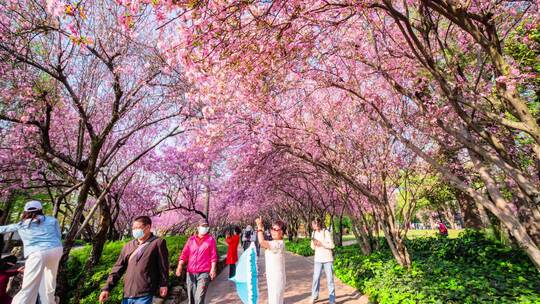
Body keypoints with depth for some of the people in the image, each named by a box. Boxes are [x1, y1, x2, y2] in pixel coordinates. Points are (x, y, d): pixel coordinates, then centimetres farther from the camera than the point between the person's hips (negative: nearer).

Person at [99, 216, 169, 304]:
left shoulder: (157, 243, -5)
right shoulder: (128, 246, 11)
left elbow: (163, 266, -5)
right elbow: (118, 268, 11)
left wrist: (163, 284, -4)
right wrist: (107, 288, 5)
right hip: (127, 294, 6)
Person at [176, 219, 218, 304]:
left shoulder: (210, 239, 1)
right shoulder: (191, 239, 9)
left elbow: (213, 256, -2)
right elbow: (184, 253, 5)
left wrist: (213, 269, -10)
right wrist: (180, 266, -8)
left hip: (204, 273, -4)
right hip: (190, 273, 4)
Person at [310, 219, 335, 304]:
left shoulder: (326, 232, -11)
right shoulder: (314, 233, 3)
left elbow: (332, 245, -11)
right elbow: (313, 247, 8)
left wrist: (321, 244, -22)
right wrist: (313, 242, -13)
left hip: (328, 259, -4)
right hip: (317, 259, 4)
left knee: (330, 279, 2)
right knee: (316, 278, 7)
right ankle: (314, 296, 24)